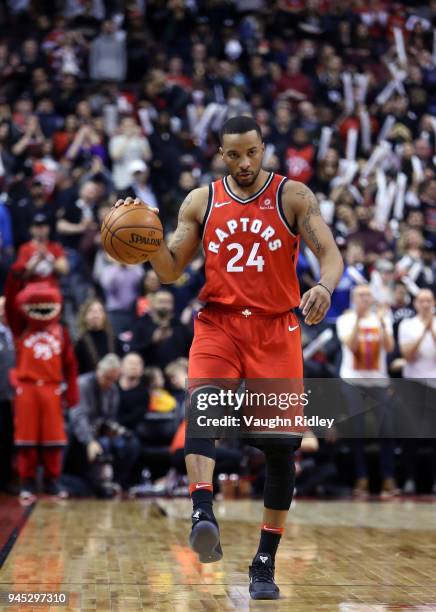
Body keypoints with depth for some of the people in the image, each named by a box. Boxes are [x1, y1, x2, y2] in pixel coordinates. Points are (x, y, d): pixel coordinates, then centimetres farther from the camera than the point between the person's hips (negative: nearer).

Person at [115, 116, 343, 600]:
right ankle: (203, 514, -44)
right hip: (218, 324, 1)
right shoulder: (200, 202, 8)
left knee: (281, 443, 0)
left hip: (276, 328, 0)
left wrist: (324, 287, -29)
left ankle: (265, 562, 11)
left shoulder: (293, 196, 1)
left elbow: (330, 254, -7)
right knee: (202, 404, -30)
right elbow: (171, 272, 9)